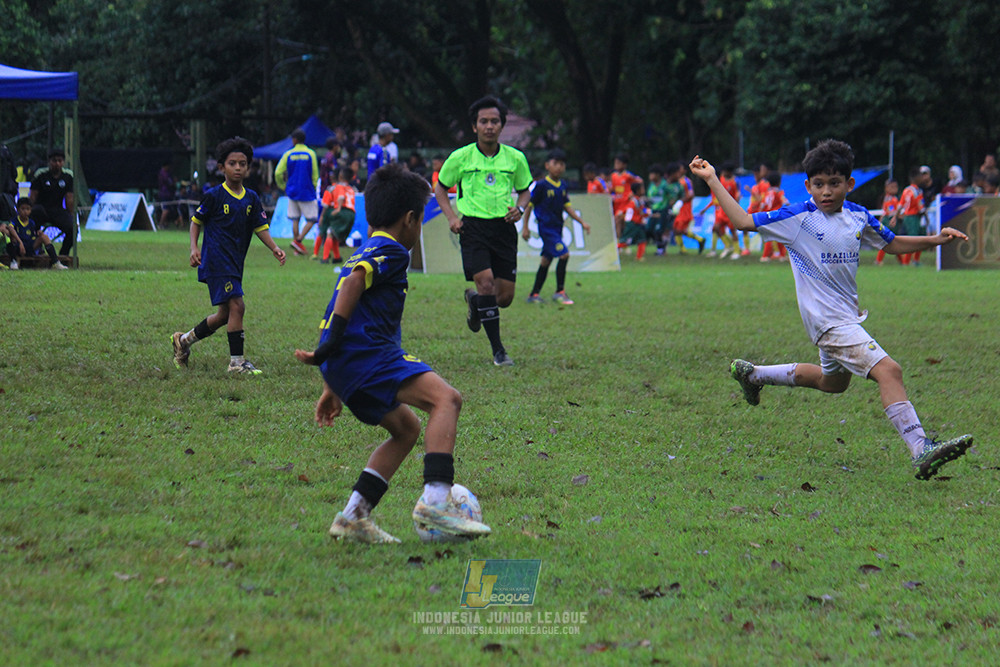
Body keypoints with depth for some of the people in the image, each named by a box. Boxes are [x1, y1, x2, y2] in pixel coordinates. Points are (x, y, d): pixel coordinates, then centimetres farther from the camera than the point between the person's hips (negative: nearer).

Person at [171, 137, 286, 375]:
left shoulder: (251, 199, 9)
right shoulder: (214, 195, -6)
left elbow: (260, 227, 10)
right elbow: (196, 221, 3)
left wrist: (274, 248, -5)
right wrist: (194, 247, -9)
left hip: (235, 262, 7)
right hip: (216, 259, -7)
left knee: (225, 314, 12)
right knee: (236, 306, -17)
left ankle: (183, 340, 32)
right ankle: (237, 362, -13)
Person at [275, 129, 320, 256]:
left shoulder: (288, 154, 1)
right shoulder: (311, 154, -4)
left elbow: (278, 173, 1)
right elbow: (315, 175, -1)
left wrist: (284, 187, 16)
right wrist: (313, 189, 13)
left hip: (292, 191, 3)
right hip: (307, 192, -3)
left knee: (295, 219, 10)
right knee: (312, 219, 3)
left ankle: (297, 248, 9)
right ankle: (298, 240, -15)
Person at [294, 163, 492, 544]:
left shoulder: (364, 253, 30)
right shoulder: (391, 250, 0)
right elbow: (355, 280, -18)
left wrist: (332, 388, 33)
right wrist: (331, 345, -23)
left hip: (344, 365, 10)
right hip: (366, 352, -10)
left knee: (406, 427, 20)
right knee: (445, 398, -17)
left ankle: (354, 517, 12)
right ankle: (435, 501, -31)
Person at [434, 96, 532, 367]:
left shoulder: (515, 158, 4)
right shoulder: (460, 158, -1)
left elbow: (524, 190, 18)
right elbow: (440, 188, 12)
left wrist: (519, 207, -4)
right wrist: (452, 216, -3)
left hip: (504, 227, 3)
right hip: (473, 226, -3)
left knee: (505, 297, 1)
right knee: (486, 281, -20)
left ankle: (474, 301, 38)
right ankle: (497, 349, -10)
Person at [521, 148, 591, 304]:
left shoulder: (562, 186, 9)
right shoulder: (541, 185, -11)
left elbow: (567, 207, 17)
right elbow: (529, 205, -6)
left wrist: (582, 222, 11)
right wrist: (525, 227, -6)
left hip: (557, 227, 8)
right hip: (545, 226, -8)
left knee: (546, 260, 12)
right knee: (564, 254, -18)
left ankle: (534, 294, 20)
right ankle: (560, 291, -9)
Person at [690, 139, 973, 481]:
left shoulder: (858, 217, 4)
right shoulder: (798, 218, -12)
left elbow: (892, 244, 18)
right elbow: (743, 221, -11)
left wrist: (936, 239, 6)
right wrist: (712, 180, -16)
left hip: (847, 316, 8)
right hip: (827, 320, -8)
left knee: (832, 382, 30)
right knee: (889, 371, -22)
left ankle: (753, 374, 44)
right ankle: (921, 451, -30)